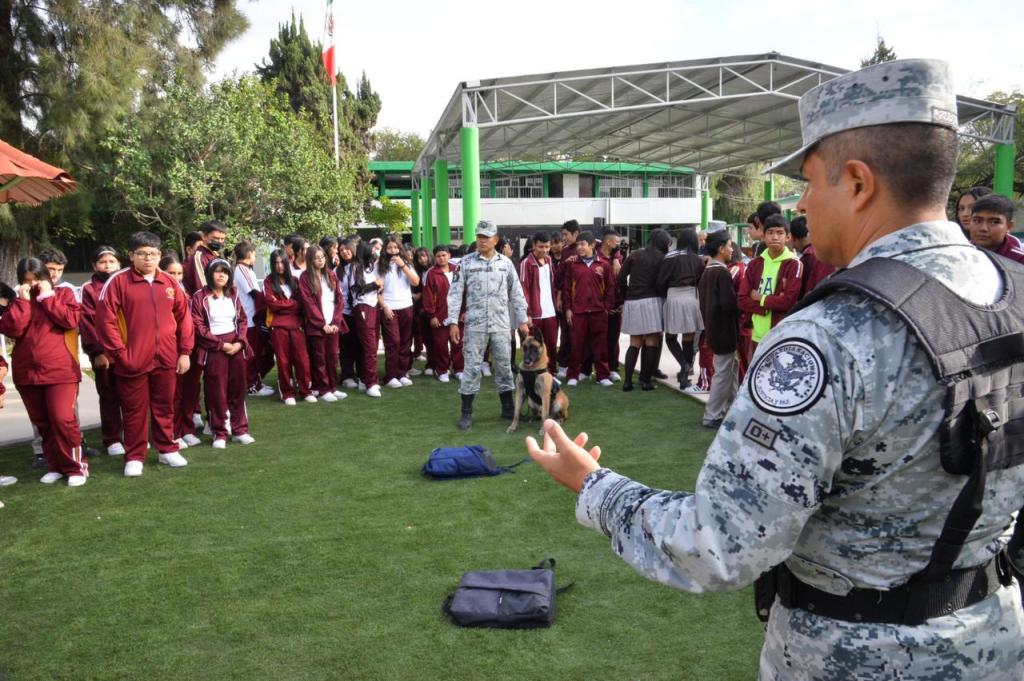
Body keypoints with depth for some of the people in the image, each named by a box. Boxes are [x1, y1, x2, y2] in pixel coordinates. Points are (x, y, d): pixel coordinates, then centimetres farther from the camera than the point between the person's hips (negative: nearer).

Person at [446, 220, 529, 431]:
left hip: (501, 324, 2)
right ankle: (466, 413, 10)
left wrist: (522, 320, 8)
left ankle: (508, 408, 23)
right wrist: (453, 322, -7)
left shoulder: (506, 263, 5)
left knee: (504, 365, 9)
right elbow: (455, 293, -1)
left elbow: (516, 293, 10)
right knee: (472, 367, 1)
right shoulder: (466, 262, -1)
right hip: (474, 325, -2)